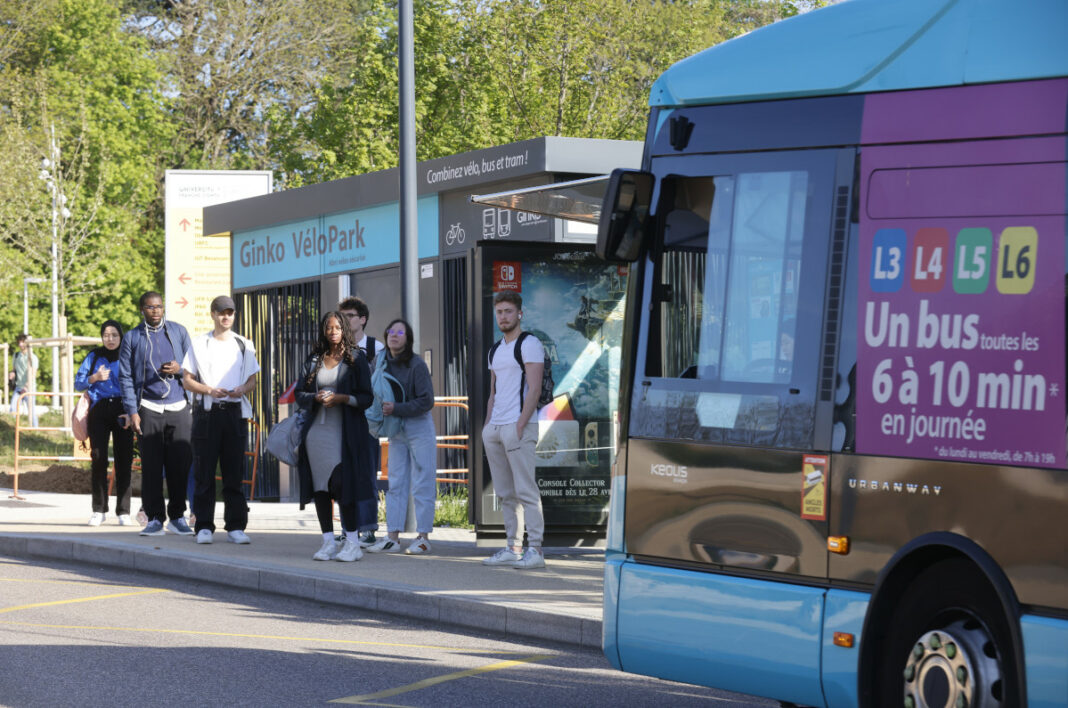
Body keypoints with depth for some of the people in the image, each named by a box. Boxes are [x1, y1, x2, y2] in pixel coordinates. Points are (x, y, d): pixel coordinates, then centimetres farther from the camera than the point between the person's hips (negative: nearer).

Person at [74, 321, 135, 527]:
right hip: (99, 411, 1)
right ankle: (99, 511, 0)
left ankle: (123, 512, 0)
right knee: (98, 459, -5)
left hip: (122, 412, -1)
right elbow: (78, 383, 9)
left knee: (123, 460, -3)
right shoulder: (94, 357, 10)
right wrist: (95, 378, -10)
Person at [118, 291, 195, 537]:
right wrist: (132, 411, -4)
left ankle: (177, 517, 8)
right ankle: (154, 519, 3)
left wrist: (179, 369, -9)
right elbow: (125, 377, 5)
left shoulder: (178, 332, 11)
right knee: (151, 466, -3)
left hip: (179, 407, 1)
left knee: (180, 464, -2)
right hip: (149, 409, -1)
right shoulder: (132, 338, 7)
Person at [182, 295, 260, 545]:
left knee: (234, 473, 1)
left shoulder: (243, 345, 13)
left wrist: (242, 389, -6)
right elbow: (187, 380, 4)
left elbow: (253, 378, 16)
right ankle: (204, 526, 1)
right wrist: (210, 390, -13)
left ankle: (235, 526, 4)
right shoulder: (199, 344, 6)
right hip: (207, 411, -2)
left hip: (235, 412, 2)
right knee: (204, 473, -3)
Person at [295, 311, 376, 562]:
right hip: (317, 430, 4)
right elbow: (300, 394, 13)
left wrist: (343, 398, -16)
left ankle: (352, 542, -5)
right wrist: (316, 397, -7)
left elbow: (367, 398, -1)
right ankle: (328, 541, 7)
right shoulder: (314, 360, 12)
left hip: (344, 431, -4)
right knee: (320, 485, 2)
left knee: (341, 484, -11)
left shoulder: (356, 359, 2)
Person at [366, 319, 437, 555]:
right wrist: (381, 410, -1)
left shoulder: (416, 365, -12)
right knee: (395, 484, 5)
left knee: (421, 486, -3)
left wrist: (395, 409, -22)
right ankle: (392, 537, 6)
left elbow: (426, 402, -16)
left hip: (419, 428, -6)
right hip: (396, 431, 6)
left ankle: (423, 537, 2)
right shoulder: (381, 363, 6)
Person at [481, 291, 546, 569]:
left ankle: (535, 549, -10)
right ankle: (512, 548, 12)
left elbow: (534, 389, -13)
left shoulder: (530, 345, -5)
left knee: (526, 491, -10)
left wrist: (520, 426, -19)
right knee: (505, 493, 8)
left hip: (518, 425, -8)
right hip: (495, 427, 8)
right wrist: (487, 426, 13)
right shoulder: (496, 351, 20)